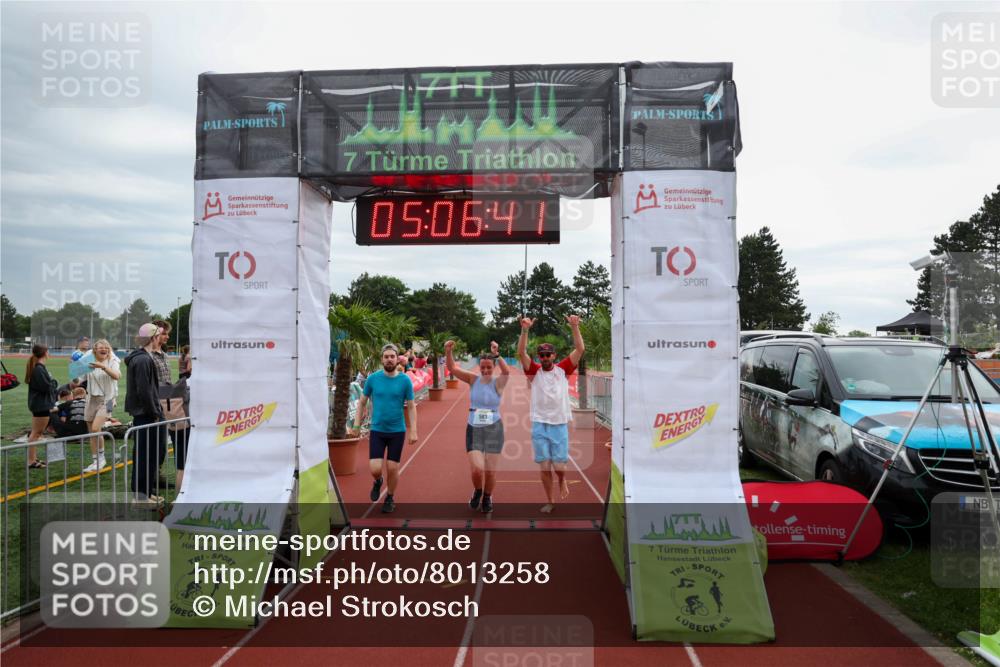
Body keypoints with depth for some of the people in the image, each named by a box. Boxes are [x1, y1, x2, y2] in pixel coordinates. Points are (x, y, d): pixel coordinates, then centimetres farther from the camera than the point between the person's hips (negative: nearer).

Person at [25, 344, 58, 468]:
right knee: (36, 433, -5)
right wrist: (53, 382, -5)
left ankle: (34, 459, 24)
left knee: (36, 433, 16)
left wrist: (52, 383, -4)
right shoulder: (39, 369, -20)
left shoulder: (38, 367, 11)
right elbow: (47, 387, -22)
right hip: (41, 404, -10)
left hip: (39, 404, 10)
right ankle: (31, 461, 0)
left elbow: (49, 383, 13)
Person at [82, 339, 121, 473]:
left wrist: (103, 367, -37)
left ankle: (101, 457, -2)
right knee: (91, 433, 8)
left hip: (106, 399, -5)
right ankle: (96, 462, 18)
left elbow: (116, 376, -23)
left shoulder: (113, 362, -3)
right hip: (92, 399, 5)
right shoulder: (90, 363, 9)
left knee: (96, 429, -20)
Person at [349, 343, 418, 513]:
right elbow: (362, 403, 7)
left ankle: (390, 498, 30)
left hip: (397, 431, 0)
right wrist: (356, 425, 3)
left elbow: (411, 407, -1)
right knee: (375, 469, -7)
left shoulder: (405, 380, -6)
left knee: (392, 468, 5)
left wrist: (413, 431, -7)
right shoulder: (373, 378, -3)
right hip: (377, 430, 1)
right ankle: (377, 482, 29)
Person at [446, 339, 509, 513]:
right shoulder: (473, 380, 0)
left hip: (494, 429, 0)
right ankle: (477, 491, 22)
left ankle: (487, 497, 33)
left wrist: (497, 355, -42)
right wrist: (448, 352, -26)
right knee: (477, 469, -11)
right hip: (474, 429, 1)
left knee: (490, 470, 5)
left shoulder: (498, 383, -5)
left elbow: (507, 372, -27)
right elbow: (452, 369, -9)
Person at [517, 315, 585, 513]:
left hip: (560, 424, 0)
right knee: (544, 466, 3)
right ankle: (550, 501, 18)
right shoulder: (534, 371, 3)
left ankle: (562, 479, 34)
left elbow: (579, 349, -4)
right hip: (539, 425, 0)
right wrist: (525, 330, -19)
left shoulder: (563, 369, 4)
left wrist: (574, 326, -12)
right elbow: (521, 352, -8)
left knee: (559, 465, 0)